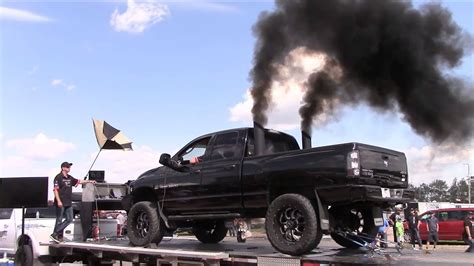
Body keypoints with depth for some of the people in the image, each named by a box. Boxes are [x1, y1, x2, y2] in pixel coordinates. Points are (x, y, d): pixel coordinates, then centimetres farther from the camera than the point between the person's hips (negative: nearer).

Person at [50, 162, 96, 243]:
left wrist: (89, 181, 23)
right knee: (59, 220, -3)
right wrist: (58, 201, -22)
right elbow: (55, 190, -15)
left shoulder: (70, 178, 14)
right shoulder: (58, 177, -9)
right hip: (61, 203, -8)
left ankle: (56, 233, 13)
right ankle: (54, 234, 8)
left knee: (69, 219, 7)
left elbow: (78, 181, 26)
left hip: (68, 203, 8)